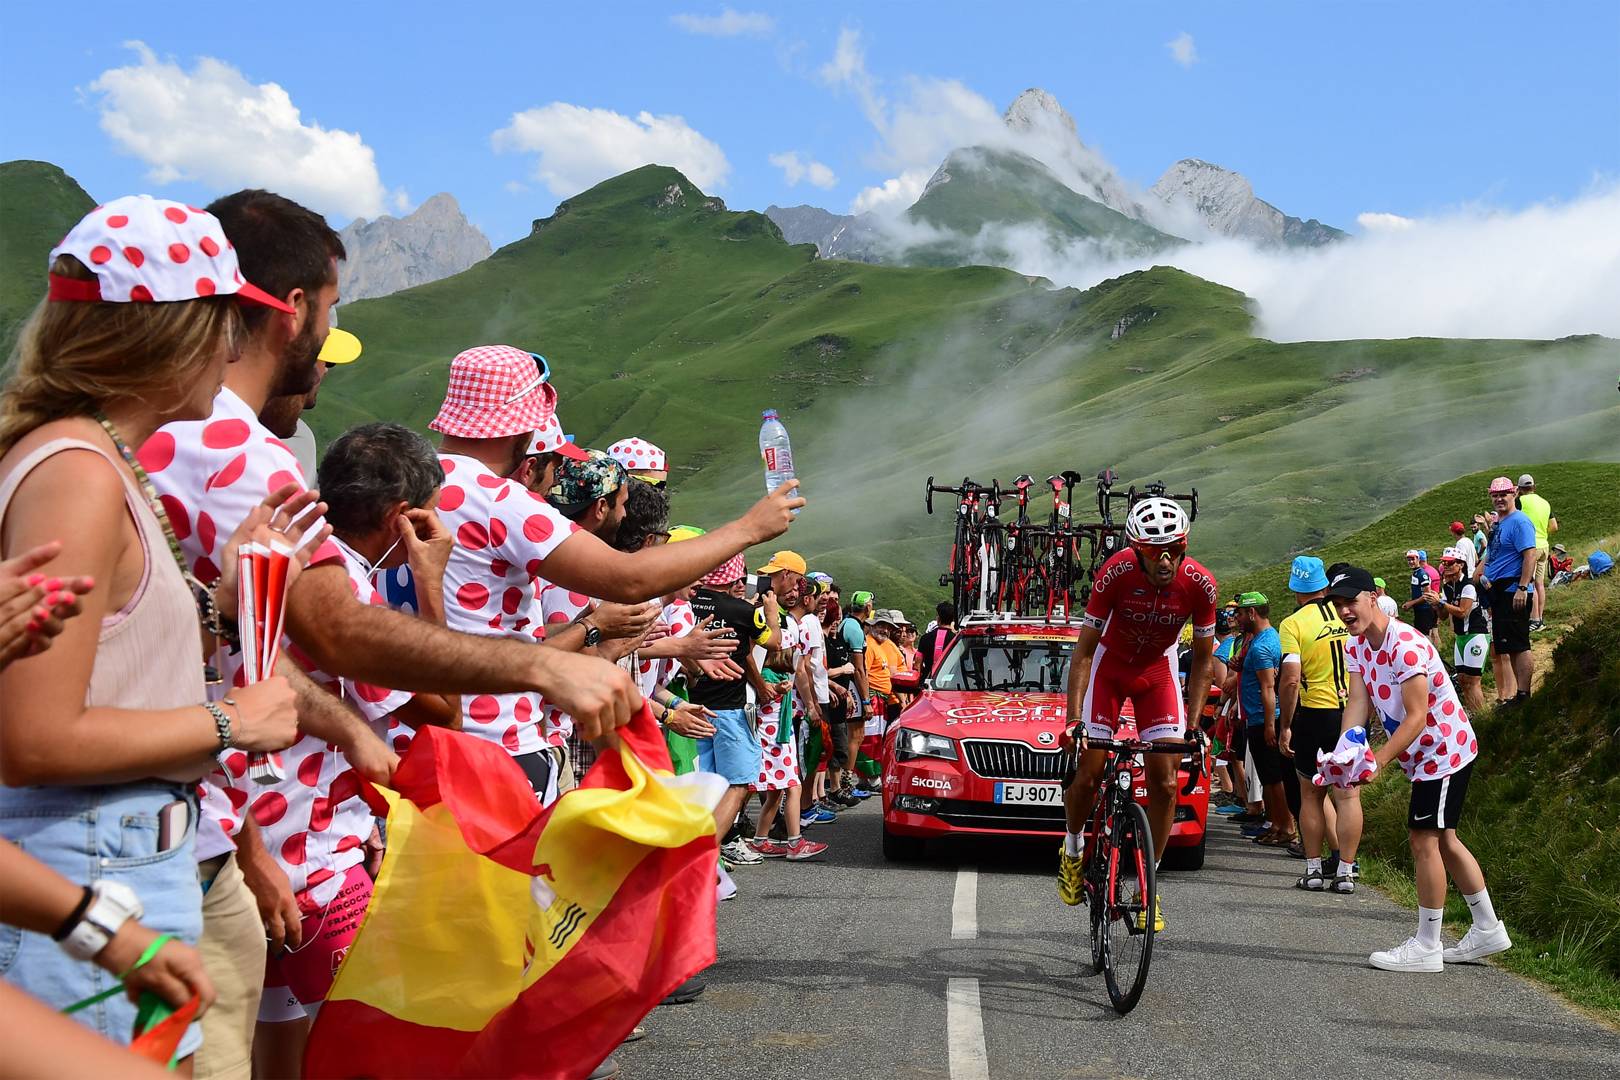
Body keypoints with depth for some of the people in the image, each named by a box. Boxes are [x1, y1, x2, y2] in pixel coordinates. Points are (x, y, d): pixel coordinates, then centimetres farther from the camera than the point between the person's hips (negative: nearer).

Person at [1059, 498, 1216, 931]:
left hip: (1157, 669, 2)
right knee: (1088, 773, -8)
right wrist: (1073, 719, -29)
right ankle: (1073, 849, 22)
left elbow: (1203, 659, -10)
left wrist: (1194, 724, -16)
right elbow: (1084, 649, -23)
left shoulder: (1199, 584, -25)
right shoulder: (1116, 573, -31)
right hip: (1110, 664, -1)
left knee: (1165, 781, -9)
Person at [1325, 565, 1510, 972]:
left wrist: (1378, 760, -33)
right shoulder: (1356, 645, 1)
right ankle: (1487, 929, 27)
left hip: (1445, 749, -9)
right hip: (1426, 754, 9)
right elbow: (1358, 702, -7)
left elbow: (1416, 717, -28)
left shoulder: (1406, 644, -27)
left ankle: (1426, 947, -1)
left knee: (1424, 840, -8)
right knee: (1443, 840, 15)